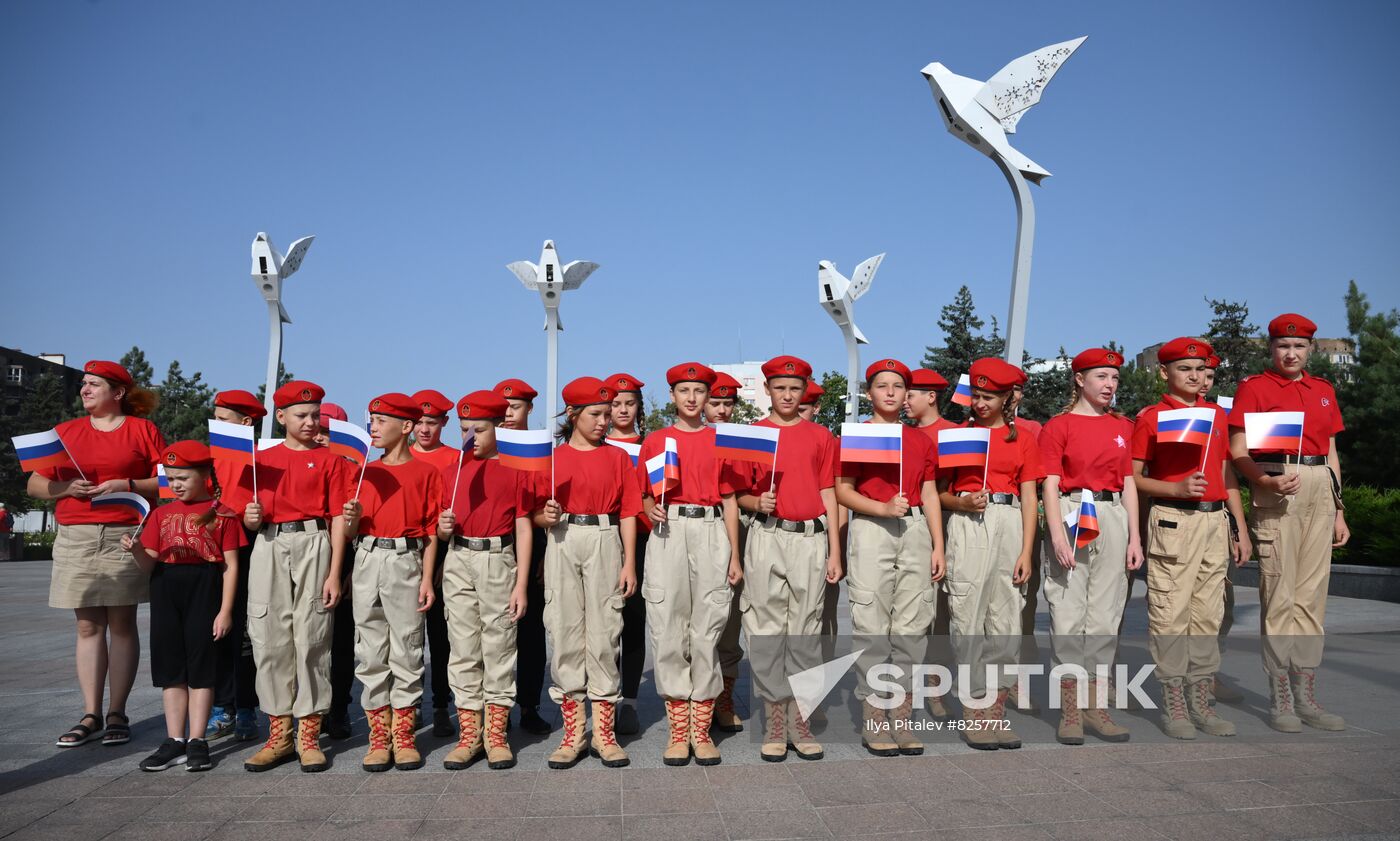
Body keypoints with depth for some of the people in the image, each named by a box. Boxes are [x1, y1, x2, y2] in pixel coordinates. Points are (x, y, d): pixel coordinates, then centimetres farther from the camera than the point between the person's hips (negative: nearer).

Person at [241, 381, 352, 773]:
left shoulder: (330, 460, 6)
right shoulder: (262, 459, 14)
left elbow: (338, 519, 1)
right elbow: (252, 518, 16)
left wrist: (334, 573, -7)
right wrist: (251, 517, -9)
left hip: (313, 545, -3)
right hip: (269, 548, 3)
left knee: (311, 639, -2)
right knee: (269, 639, 3)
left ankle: (308, 734, 7)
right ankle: (279, 733, 14)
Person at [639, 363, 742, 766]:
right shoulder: (655, 441, 12)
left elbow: (729, 500, 10)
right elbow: (644, 496, 16)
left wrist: (735, 555, 5)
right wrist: (651, 510, -8)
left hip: (711, 533, 0)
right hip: (669, 533, 0)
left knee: (707, 632, -1)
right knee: (668, 630, -2)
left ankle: (702, 729, 8)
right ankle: (677, 730, 8)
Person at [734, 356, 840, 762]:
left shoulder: (820, 436, 10)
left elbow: (828, 495, 9)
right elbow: (740, 494, 7)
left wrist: (834, 552, 5)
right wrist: (757, 503, -15)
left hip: (811, 538, 1)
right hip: (767, 538, -1)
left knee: (805, 633, 5)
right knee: (766, 632, 0)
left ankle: (799, 723, 14)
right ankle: (775, 724, 10)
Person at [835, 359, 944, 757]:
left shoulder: (922, 440, 14)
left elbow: (930, 495, 14)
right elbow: (843, 490, -1)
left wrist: (938, 546, 8)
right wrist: (883, 508, -16)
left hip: (916, 530, 4)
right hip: (871, 530, -4)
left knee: (912, 627, 4)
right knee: (871, 627, -4)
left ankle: (903, 717, 12)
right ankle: (873, 719, 4)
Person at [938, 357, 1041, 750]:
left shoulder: (1021, 440, 10)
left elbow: (1028, 498, 7)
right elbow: (941, 492, 8)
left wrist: (1026, 551, -1)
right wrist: (962, 502, -13)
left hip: (1009, 523, 2)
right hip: (968, 525, -2)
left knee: (1006, 619, 4)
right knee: (967, 617, -4)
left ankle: (996, 709, 12)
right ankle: (973, 713, 3)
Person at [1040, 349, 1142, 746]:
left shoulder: (1123, 426, 15)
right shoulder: (1058, 426, 0)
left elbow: (1128, 484, 15)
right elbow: (1050, 485, -5)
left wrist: (1134, 537, 8)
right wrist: (1057, 534, -16)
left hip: (1113, 519, 5)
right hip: (1071, 516, -5)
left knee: (1105, 614, 7)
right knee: (1068, 613, -4)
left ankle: (1096, 706, 14)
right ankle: (1070, 710, 4)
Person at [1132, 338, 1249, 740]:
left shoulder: (1217, 415, 15)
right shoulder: (1151, 418, -1)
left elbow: (1227, 474, 18)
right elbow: (1133, 478, -4)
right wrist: (1177, 488, -19)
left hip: (1214, 521, 6)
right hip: (1172, 522, -6)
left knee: (1208, 614, 9)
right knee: (1170, 614, -4)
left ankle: (1200, 702, 18)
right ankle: (1173, 706, 5)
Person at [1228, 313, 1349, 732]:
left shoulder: (1324, 390, 19)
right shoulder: (1253, 387, 2)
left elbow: (1331, 453, 20)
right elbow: (1237, 452, -5)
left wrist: (1338, 510, 16)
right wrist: (1266, 481, -22)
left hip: (1320, 492, 6)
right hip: (1277, 492, -5)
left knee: (1312, 596, 7)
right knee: (1279, 594, -5)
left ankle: (1306, 697, 14)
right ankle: (1279, 700, 1)